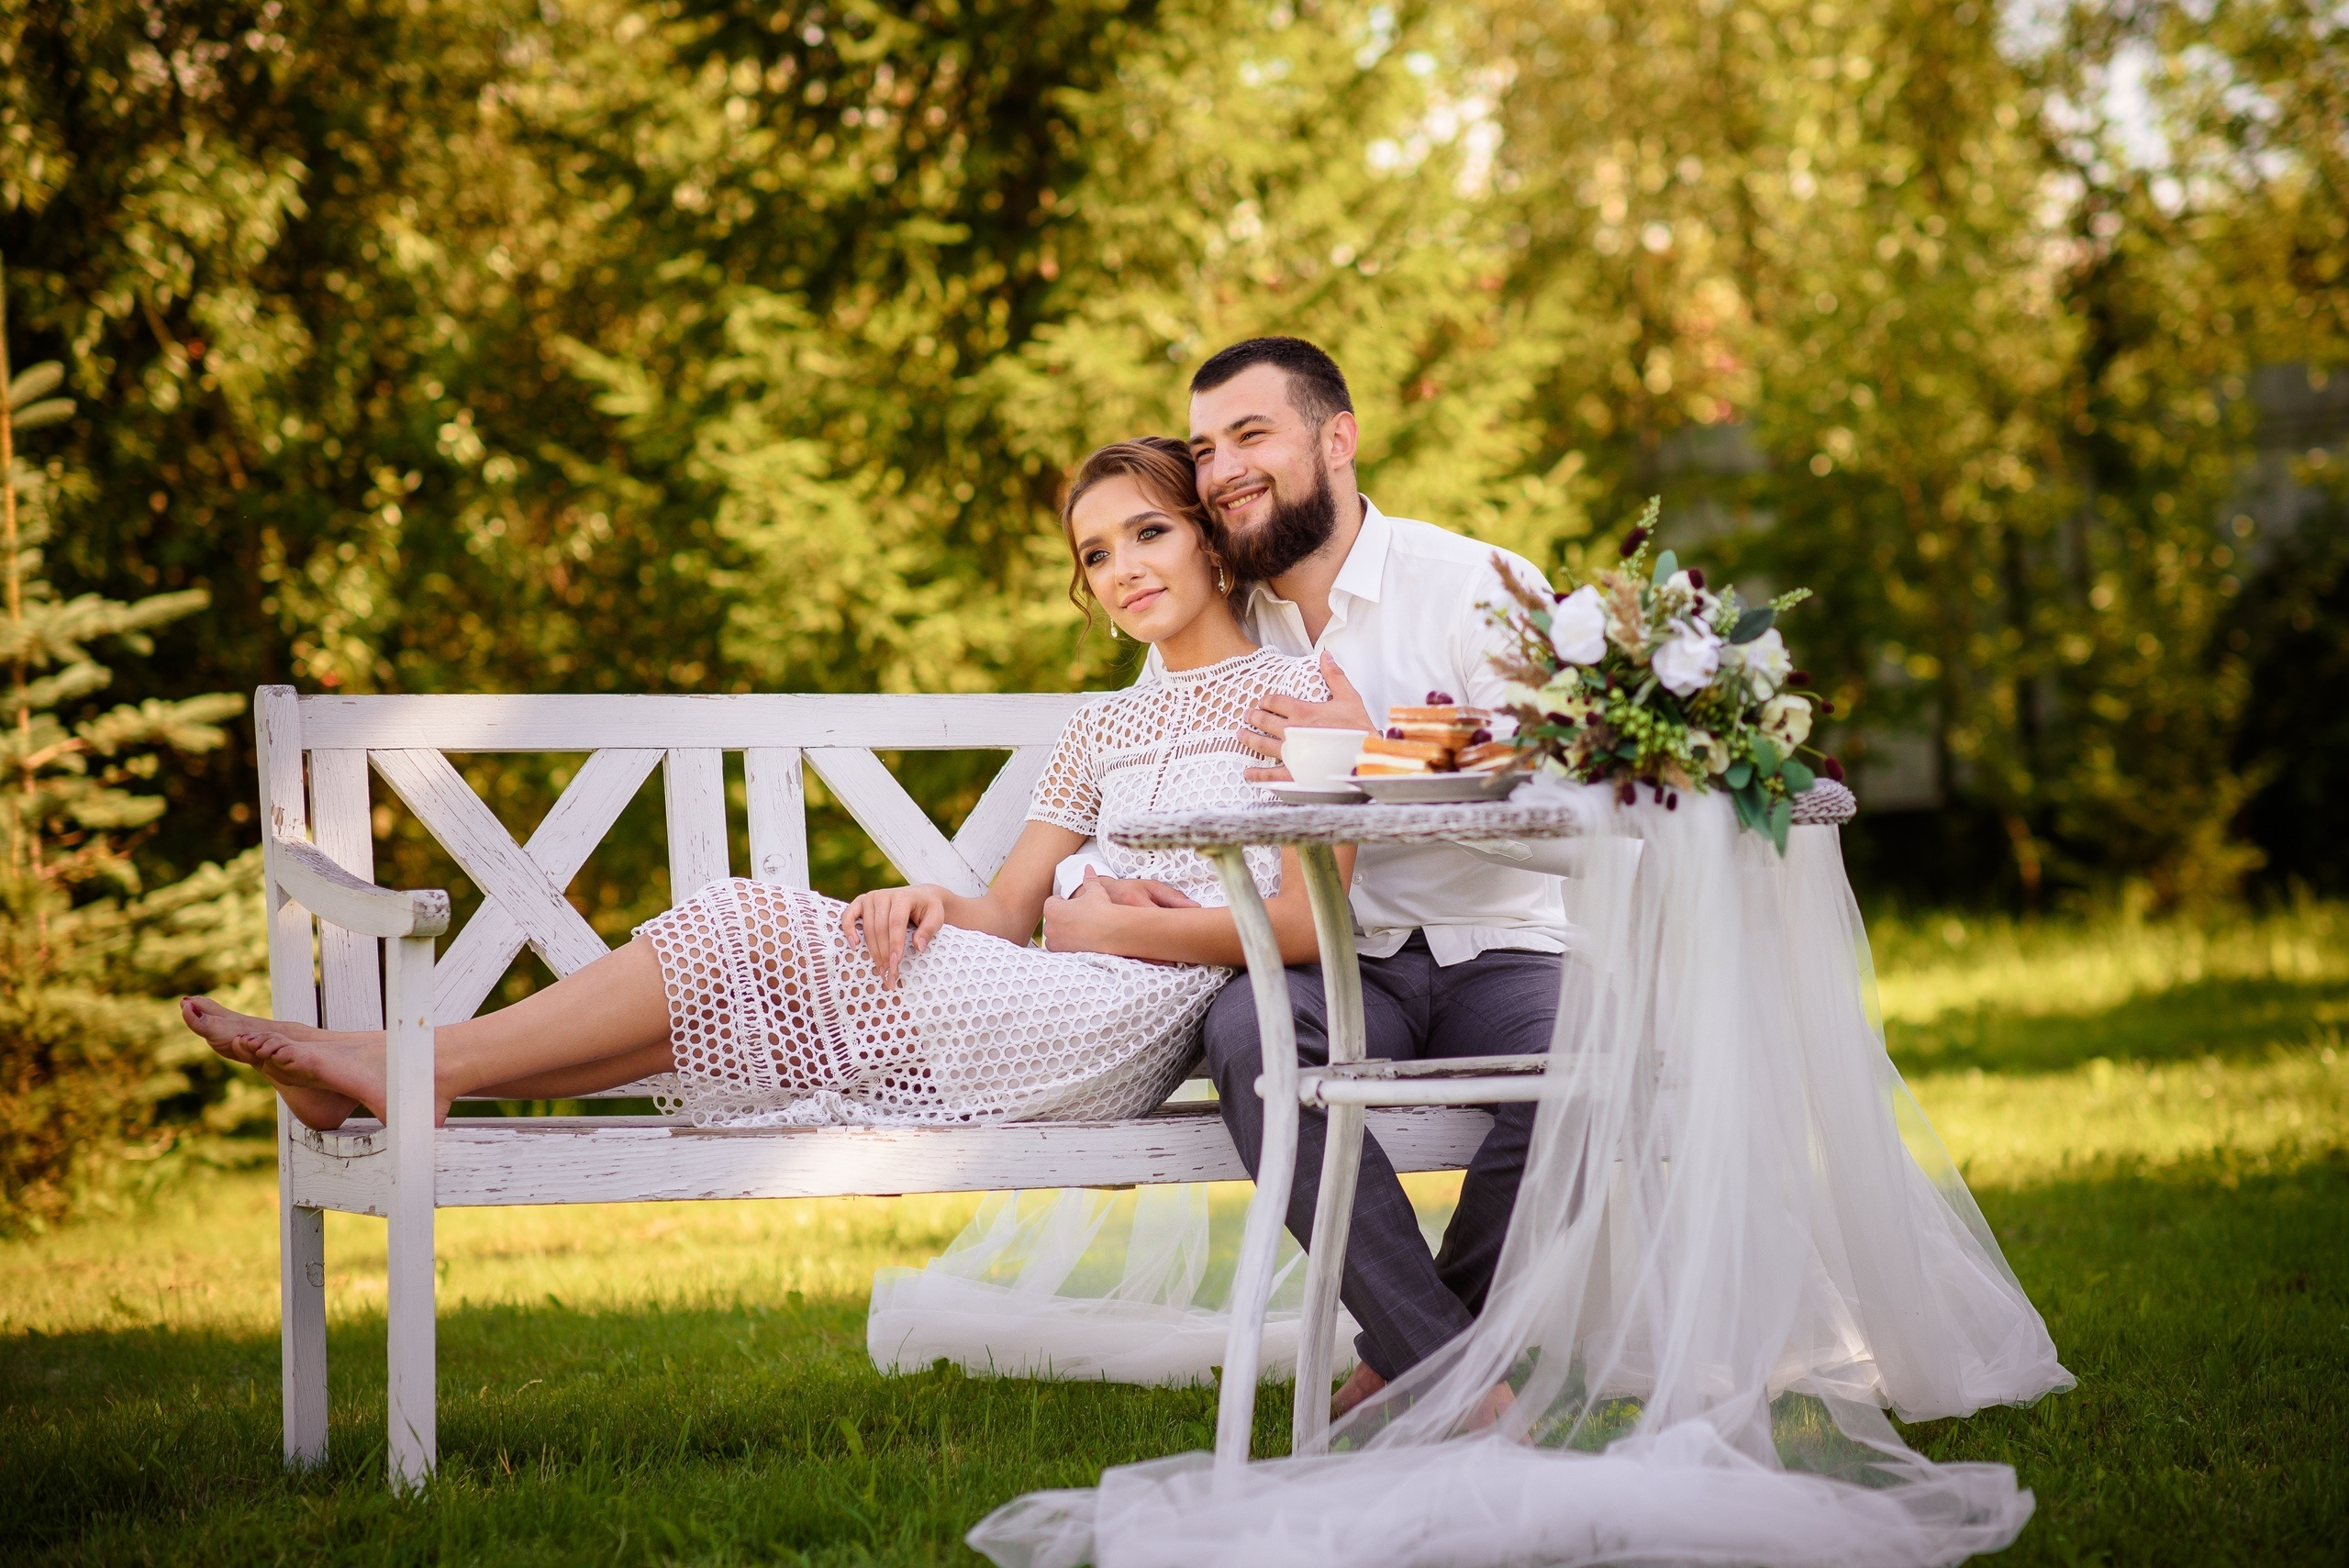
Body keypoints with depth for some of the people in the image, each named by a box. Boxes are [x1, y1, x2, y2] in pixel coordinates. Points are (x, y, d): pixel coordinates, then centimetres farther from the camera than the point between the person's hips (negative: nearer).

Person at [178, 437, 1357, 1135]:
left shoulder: (1289, 693, 2)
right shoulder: (1104, 729, 26)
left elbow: (1310, 923, -9)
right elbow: (1008, 910, 16)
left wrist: (1108, 922, -6)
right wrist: (928, 902, -7)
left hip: (1127, 1015, -7)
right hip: (1033, 1025, 7)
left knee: (758, 948, -16)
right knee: (741, 949, -12)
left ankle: (420, 1064, -14)